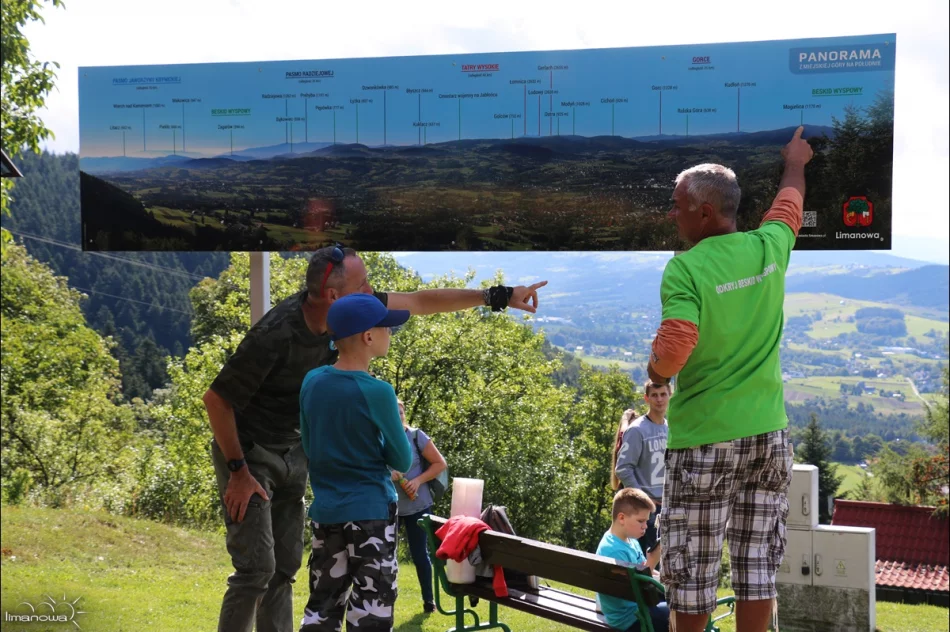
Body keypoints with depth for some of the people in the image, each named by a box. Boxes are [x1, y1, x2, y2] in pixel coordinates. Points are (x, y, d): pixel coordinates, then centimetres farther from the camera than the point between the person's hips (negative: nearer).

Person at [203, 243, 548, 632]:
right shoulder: (276, 335, -31)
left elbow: (418, 302, 0)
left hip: (291, 452, 7)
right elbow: (216, 399, -22)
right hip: (248, 452, -7)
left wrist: (498, 297, -1)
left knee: (286, 565, 7)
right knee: (257, 567, -12)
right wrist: (238, 472, -20)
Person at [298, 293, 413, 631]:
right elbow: (402, 460, -6)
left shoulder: (312, 382, 1)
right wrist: (395, 425, 10)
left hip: (325, 512, 6)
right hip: (370, 513, -6)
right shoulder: (377, 392, -16)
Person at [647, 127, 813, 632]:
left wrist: (655, 371, 0)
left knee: (693, 571, 6)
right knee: (758, 567, 9)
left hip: (704, 440, -5)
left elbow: (669, 358, -23)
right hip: (767, 434, 5)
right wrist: (796, 162, 44)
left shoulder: (685, 269, -15)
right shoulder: (769, 247, 2)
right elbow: (789, 203, 24)